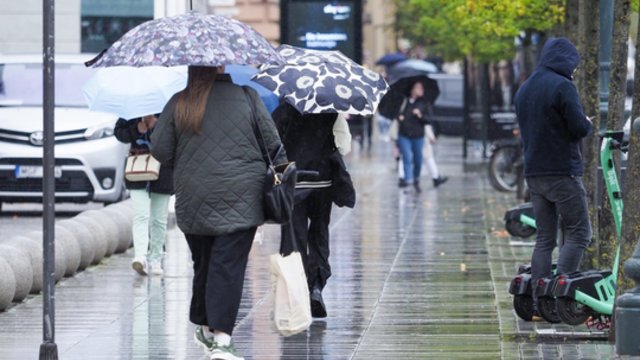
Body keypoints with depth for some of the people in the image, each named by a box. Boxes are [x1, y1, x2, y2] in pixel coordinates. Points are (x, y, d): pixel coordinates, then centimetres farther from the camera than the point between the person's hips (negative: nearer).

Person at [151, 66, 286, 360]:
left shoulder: (178, 104, 0)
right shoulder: (247, 97, -2)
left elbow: (160, 151, 2)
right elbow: (273, 143, 2)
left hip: (194, 203, 2)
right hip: (240, 199, -2)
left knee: (203, 264, 17)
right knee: (229, 267, -6)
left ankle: (205, 327, 29)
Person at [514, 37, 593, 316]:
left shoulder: (524, 89, 15)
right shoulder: (562, 86, -11)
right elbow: (579, 128, -16)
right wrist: (588, 124, 7)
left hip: (534, 174, 8)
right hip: (563, 172, -8)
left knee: (544, 238, 10)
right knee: (578, 233, -2)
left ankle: (537, 299, 4)